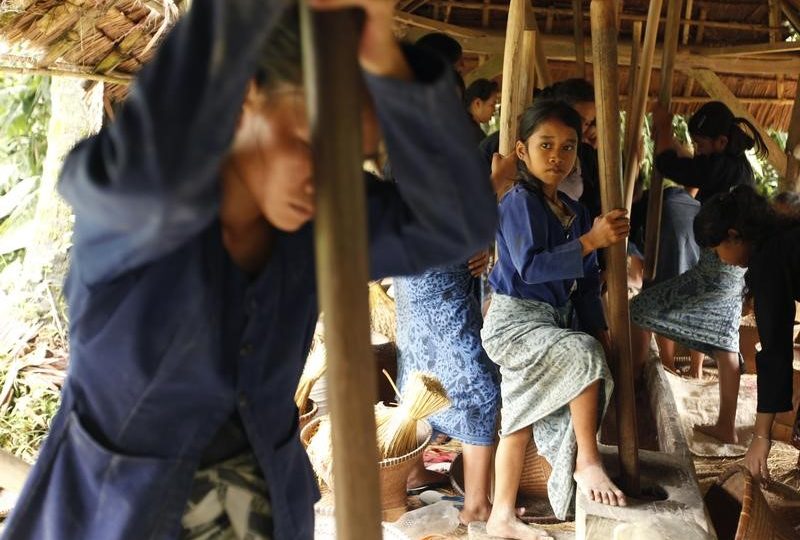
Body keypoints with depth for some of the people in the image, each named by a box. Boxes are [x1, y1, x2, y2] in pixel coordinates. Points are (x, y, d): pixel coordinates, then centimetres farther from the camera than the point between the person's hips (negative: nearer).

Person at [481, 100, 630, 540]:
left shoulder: (574, 211, 10)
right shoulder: (518, 202, -12)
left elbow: (586, 280, 13)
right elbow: (530, 266, -24)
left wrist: (599, 329, 5)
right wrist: (591, 241, -25)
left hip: (554, 322, 8)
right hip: (514, 320, -8)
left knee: (521, 421, 11)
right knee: (583, 354, -29)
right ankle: (588, 462, -12)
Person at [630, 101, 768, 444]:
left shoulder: (721, 165, -18)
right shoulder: (739, 165, 11)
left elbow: (668, 164, -16)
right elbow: (689, 172, 22)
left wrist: (663, 126, 0)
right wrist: (667, 133, 17)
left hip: (716, 267, -10)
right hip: (735, 268, 10)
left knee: (640, 312, -2)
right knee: (724, 343, 14)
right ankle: (726, 426, 21)